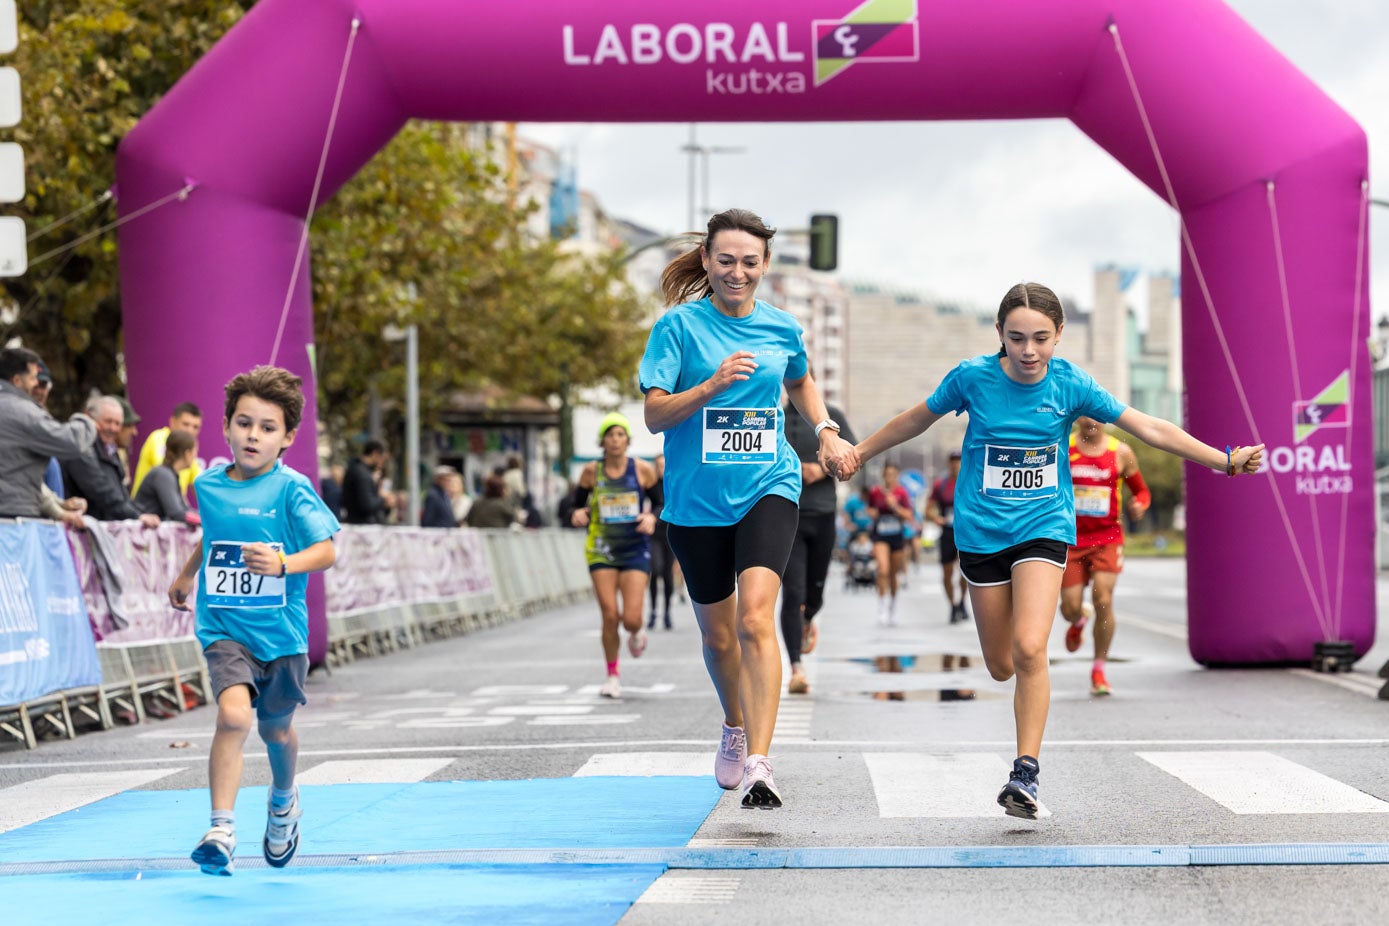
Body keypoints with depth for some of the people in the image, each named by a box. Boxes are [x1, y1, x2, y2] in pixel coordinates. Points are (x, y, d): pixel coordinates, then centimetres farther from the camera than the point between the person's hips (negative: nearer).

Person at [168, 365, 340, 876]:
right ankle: (221, 829, -22)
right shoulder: (208, 485, 3)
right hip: (223, 627, 1)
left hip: (280, 630, -1)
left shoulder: (291, 489, -11)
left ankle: (283, 801, 48)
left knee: (275, 729, 16)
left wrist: (284, 564, -34)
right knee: (233, 714, -22)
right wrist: (188, 573, 36)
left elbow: (327, 550, -17)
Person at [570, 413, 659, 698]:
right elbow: (578, 503, 10)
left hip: (636, 549, -1)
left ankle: (636, 633, 30)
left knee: (631, 619, -10)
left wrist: (652, 518, -15)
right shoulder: (591, 472, -1)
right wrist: (578, 515, -13)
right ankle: (612, 676, 11)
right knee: (609, 616, -7)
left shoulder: (643, 470, -3)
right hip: (602, 551, 1)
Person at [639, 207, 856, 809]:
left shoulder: (781, 327, 5)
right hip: (696, 499, 0)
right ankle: (736, 727, 43)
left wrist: (826, 430, 11)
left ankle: (758, 764, -24)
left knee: (755, 613, -21)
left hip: (767, 488, 0)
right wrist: (713, 384, -25)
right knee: (717, 631, 13)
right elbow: (654, 416, -11)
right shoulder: (679, 325, -5)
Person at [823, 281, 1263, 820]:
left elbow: (1149, 429, -4)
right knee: (1000, 667, 8)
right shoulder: (973, 377, -7)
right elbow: (918, 419, 11)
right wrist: (859, 453, 19)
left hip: (1044, 527, -1)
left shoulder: (1071, 384, -8)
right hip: (981, 530, 1)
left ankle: (1026, 773, -11)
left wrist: (1225, 460, -8)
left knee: (1029, 650, -21)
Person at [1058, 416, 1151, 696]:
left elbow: (1142, 491, 12)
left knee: (1103, 600, -16)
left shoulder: (1121, 452, 1)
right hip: (1071, 539, 1)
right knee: (1070, 607, -3)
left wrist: (1139, 505, -10)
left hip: (1108, 538, 0)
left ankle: (1099, 670, 2)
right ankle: (1078, 622, 39)